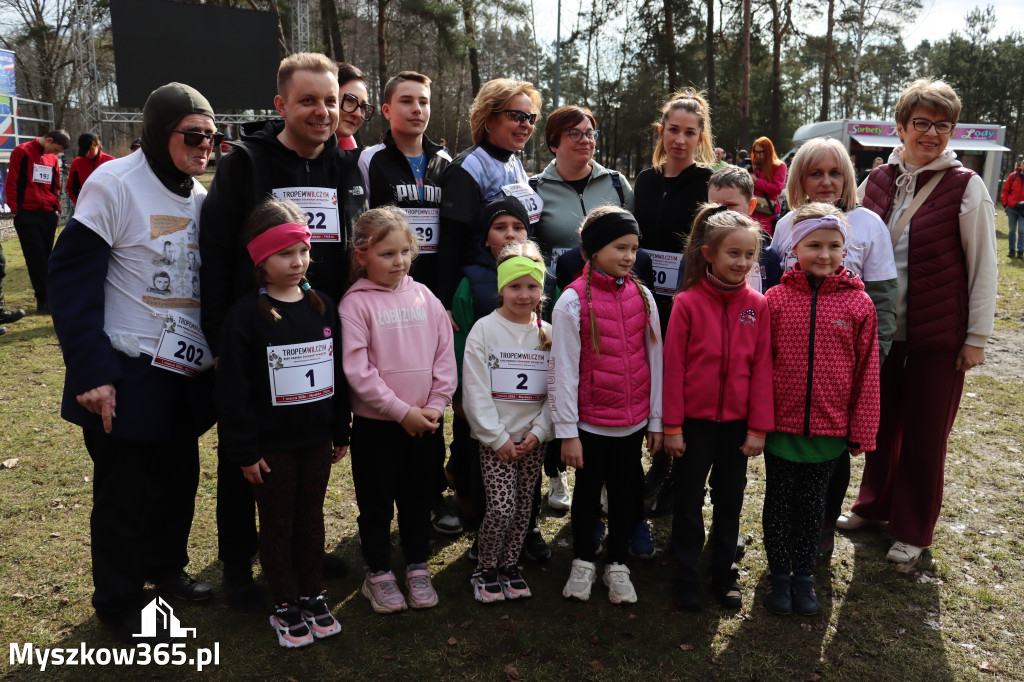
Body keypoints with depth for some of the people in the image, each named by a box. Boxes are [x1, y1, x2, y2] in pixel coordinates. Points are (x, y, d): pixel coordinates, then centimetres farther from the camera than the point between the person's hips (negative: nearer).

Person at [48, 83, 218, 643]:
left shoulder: (200, 196, 8)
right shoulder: (115, 184, -12)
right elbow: (71, 277, -15)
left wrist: (221, 355, 11)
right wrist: (92, 373, -19)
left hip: (187, 376, 6)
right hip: (129, 378, -6)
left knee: (179, 478, 16)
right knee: (124, 492, 7)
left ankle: (166, 566, 39)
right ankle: (119, 603, 27)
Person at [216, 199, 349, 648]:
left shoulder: (322, 307, 2)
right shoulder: (247, 314, -13)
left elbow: (338, 371, 8)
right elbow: (232, 388, -12)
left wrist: (341, 431, 10)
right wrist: (243, 450, -12)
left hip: (317, 439, 4)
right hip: (271, 443, -4)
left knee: (311, 518, 16)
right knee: (277, 524, 11)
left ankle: (312, 594, 32)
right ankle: (285, 605, 26)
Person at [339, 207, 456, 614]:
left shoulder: (424, 297, 2)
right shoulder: (356, 303, -10)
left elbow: (445, 356, 4)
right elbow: (357, 370, -15)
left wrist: (435, 406, -6)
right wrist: (402, 411, -16)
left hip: (425, 422, 4)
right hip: (376, 423, -3)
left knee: (418, 497, 16)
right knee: (377, 501, 10)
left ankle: (417, 568, 32)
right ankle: (378, 573, 28)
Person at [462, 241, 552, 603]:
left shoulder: (548, 333, 5)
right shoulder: (485, 329, -5)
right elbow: (475, 391, -9)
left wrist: (538, 432, -7)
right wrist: (498, 437, -12)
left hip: (533, 439, 3)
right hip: (494, 438, -3)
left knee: (523, 508, 9)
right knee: (501, 508, -9)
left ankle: (509, 565, 30)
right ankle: (485, 569, 14)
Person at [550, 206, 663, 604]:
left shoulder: (642, 296, 0)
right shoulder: (573, 301, -11)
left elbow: (654, 360, 4)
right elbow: (563, 370, -10)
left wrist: (657, 420, 5)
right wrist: (567, 431, -11)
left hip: (633, 421, 3)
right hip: (591, 422, -3)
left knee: (624, 491, 15)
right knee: (588, 491, 14)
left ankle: (617, 565, 33)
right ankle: (583, 562, 33)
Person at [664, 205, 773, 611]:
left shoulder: (758, 306, -3)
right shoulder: (688, 303, -11)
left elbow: (762, 369, -1)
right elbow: (673, 367, -8)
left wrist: (758, 427, -3)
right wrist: (672, 426, -8)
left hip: (737, 422, 3)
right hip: (695, 421, -2)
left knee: (730, 501, 16)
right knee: (689, 502, 10)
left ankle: (724, 575, 34)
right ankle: (687, 579, 26)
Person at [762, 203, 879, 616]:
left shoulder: (858, 303, -5)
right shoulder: (777, 298, -6)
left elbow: (867, 372, 0)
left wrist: (862, 431, 1)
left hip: (829, 427, 1)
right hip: (781, 423, 0)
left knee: (813, 502, 16)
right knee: (779, 500, 13)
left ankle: (804, 573, 34)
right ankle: (779, 572, 31)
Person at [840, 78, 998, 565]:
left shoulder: (966, 187, -8)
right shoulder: (877, 181, 4)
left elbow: (983, 266, -6)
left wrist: (977, 337, -8)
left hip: (939, 336, -4)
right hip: (881, 327, 4)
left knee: (925, 435, 7)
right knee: (880, 422, 15)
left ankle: (913, 530, 24)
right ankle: (874, 505, 36)